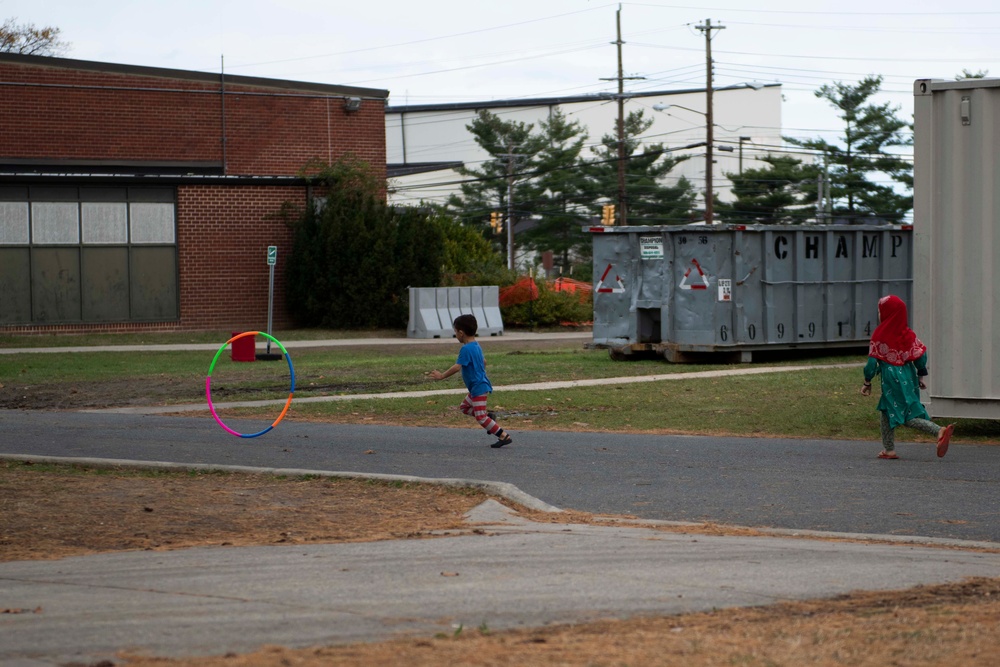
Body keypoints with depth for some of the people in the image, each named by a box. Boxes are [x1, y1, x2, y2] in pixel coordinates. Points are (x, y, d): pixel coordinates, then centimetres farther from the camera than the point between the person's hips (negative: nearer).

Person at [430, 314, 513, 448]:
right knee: (464, 407, 22)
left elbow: (457, 367, -26)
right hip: (481, 384, 10)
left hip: (478, 387, -10)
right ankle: (488, 415, 10)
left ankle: (504, 436, -9)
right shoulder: (476, 346, 11)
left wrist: (442, 376, -17)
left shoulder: (466, 349, -20)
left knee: (480, 417, -9)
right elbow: (484, 361, 24)